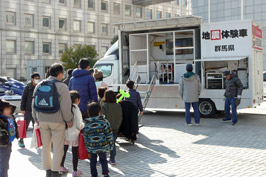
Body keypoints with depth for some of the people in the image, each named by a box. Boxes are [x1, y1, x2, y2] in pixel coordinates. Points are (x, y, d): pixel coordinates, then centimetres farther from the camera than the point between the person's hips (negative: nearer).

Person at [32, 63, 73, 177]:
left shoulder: (39, 85, 9)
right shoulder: (61, 86, -10)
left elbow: (34, 104, 12)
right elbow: (65, 106, -13)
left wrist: (36, 119, 21)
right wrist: (69, 120, -3)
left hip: (42, 120, 5)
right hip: (57, 121, -5)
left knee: (46, 146, 15)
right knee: (58, 147, 3)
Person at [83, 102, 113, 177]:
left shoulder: (87, 124, -4)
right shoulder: (104, 121, -9)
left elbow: (85, 137, 3)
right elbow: (109, 134, -7)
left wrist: (87, 146, 15)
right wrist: (110, 144, 3)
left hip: (91, 147, 1)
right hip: (103, 146, 0)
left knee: (93, 161, 16)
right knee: (103, 160, 16)